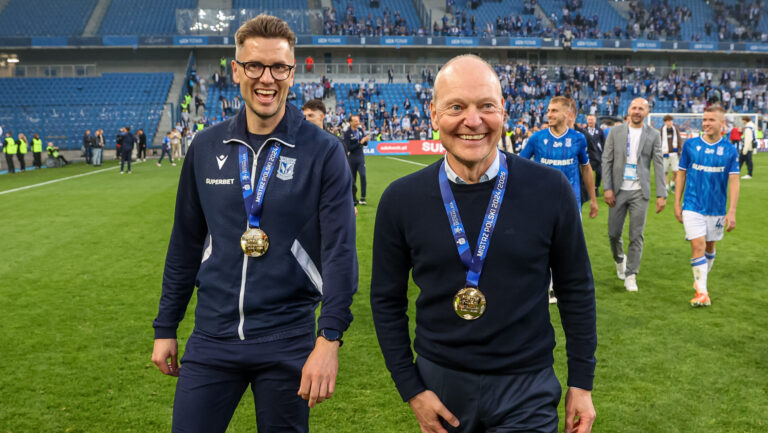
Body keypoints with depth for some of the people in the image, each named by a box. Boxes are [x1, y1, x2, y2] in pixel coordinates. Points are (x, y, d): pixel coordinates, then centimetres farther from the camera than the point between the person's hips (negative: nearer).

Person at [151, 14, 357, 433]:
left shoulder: (323, 152, -7)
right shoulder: (205, 146, 3)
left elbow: (340, 250, -10)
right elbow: (185, 243, 10)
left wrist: (329, 338, -18)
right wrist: (165, 328, 11)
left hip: (288, 341, -2)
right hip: (212, 337, 3)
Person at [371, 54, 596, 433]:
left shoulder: (550, 189, -10)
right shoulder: (401, 199, -8)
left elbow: (576, 290, 0)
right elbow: (386, 300, 1)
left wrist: (581, 383, 2)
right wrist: (411, 388, -2)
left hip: (527, 387, -1)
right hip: (439, 381, 2)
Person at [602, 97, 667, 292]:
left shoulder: (653, 135, 2)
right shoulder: (615, 131, 3)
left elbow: (658, 165, 1)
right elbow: (607, 160, 1)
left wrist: (661, 194, -5)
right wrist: (607, 188, -7)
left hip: (640, 192, -1)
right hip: (618, 190, 1)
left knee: (636, 236, 0)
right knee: (614, 233, 6)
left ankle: (631, 276, 9)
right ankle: (619, 259, 37)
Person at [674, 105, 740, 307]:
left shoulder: (730, 150, -2)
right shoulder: (690, 144, -2)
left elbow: (733, 181, -3)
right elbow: (681, 174, 5)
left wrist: (732, 211, -9)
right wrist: (677, 203, 3)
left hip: (717, 209, 2)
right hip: (693, 207, -1)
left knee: (710, 247, 14)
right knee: (698, 246, -11)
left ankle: (701, 279, 37)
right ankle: (702, 292, -6)